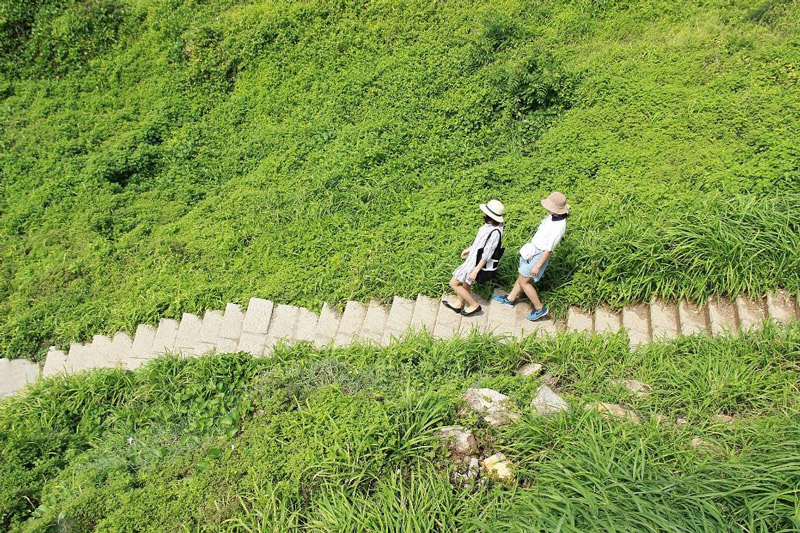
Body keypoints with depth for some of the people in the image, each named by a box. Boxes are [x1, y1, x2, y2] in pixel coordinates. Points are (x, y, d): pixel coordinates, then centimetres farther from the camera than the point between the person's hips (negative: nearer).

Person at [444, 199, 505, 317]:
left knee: (454, 283, 4)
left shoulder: (495, 232, -33)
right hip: (473, 257, 9)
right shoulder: (492, 224, -7)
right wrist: (469, 249, 20)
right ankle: (460, 305, 48)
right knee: (465, 281, 27)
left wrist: (475, 271, -21)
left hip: (477, 263, -9)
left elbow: (487, 255, -27)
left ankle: (474, 305, 16)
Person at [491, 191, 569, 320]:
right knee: (522, 276, 22)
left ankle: (539, 309, 18)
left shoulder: (558, 227, -33)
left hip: (538, 255, -9)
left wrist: (537, 266, -18)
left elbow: (549, 250, -25)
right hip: (533, 248, 9)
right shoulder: (553, 215, -8)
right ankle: (510, 299, 41)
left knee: (523, 281, 5)